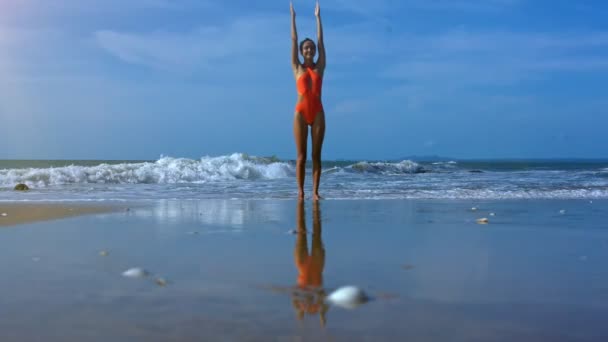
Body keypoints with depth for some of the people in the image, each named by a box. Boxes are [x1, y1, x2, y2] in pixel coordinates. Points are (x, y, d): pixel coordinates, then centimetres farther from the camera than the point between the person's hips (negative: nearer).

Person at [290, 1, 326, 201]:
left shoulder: (320, 67, 11)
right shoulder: (297, 68, 8)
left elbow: (321, 41, 14)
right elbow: (294, 40, 11)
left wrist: (318, 17, 19)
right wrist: (293, 17, 15)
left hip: (318, 112, 2)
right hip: (301, 112, -1)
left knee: (316, 155, 1)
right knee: (301, 156, -1)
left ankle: (315, 191, 2)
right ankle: (300, 191, 3)